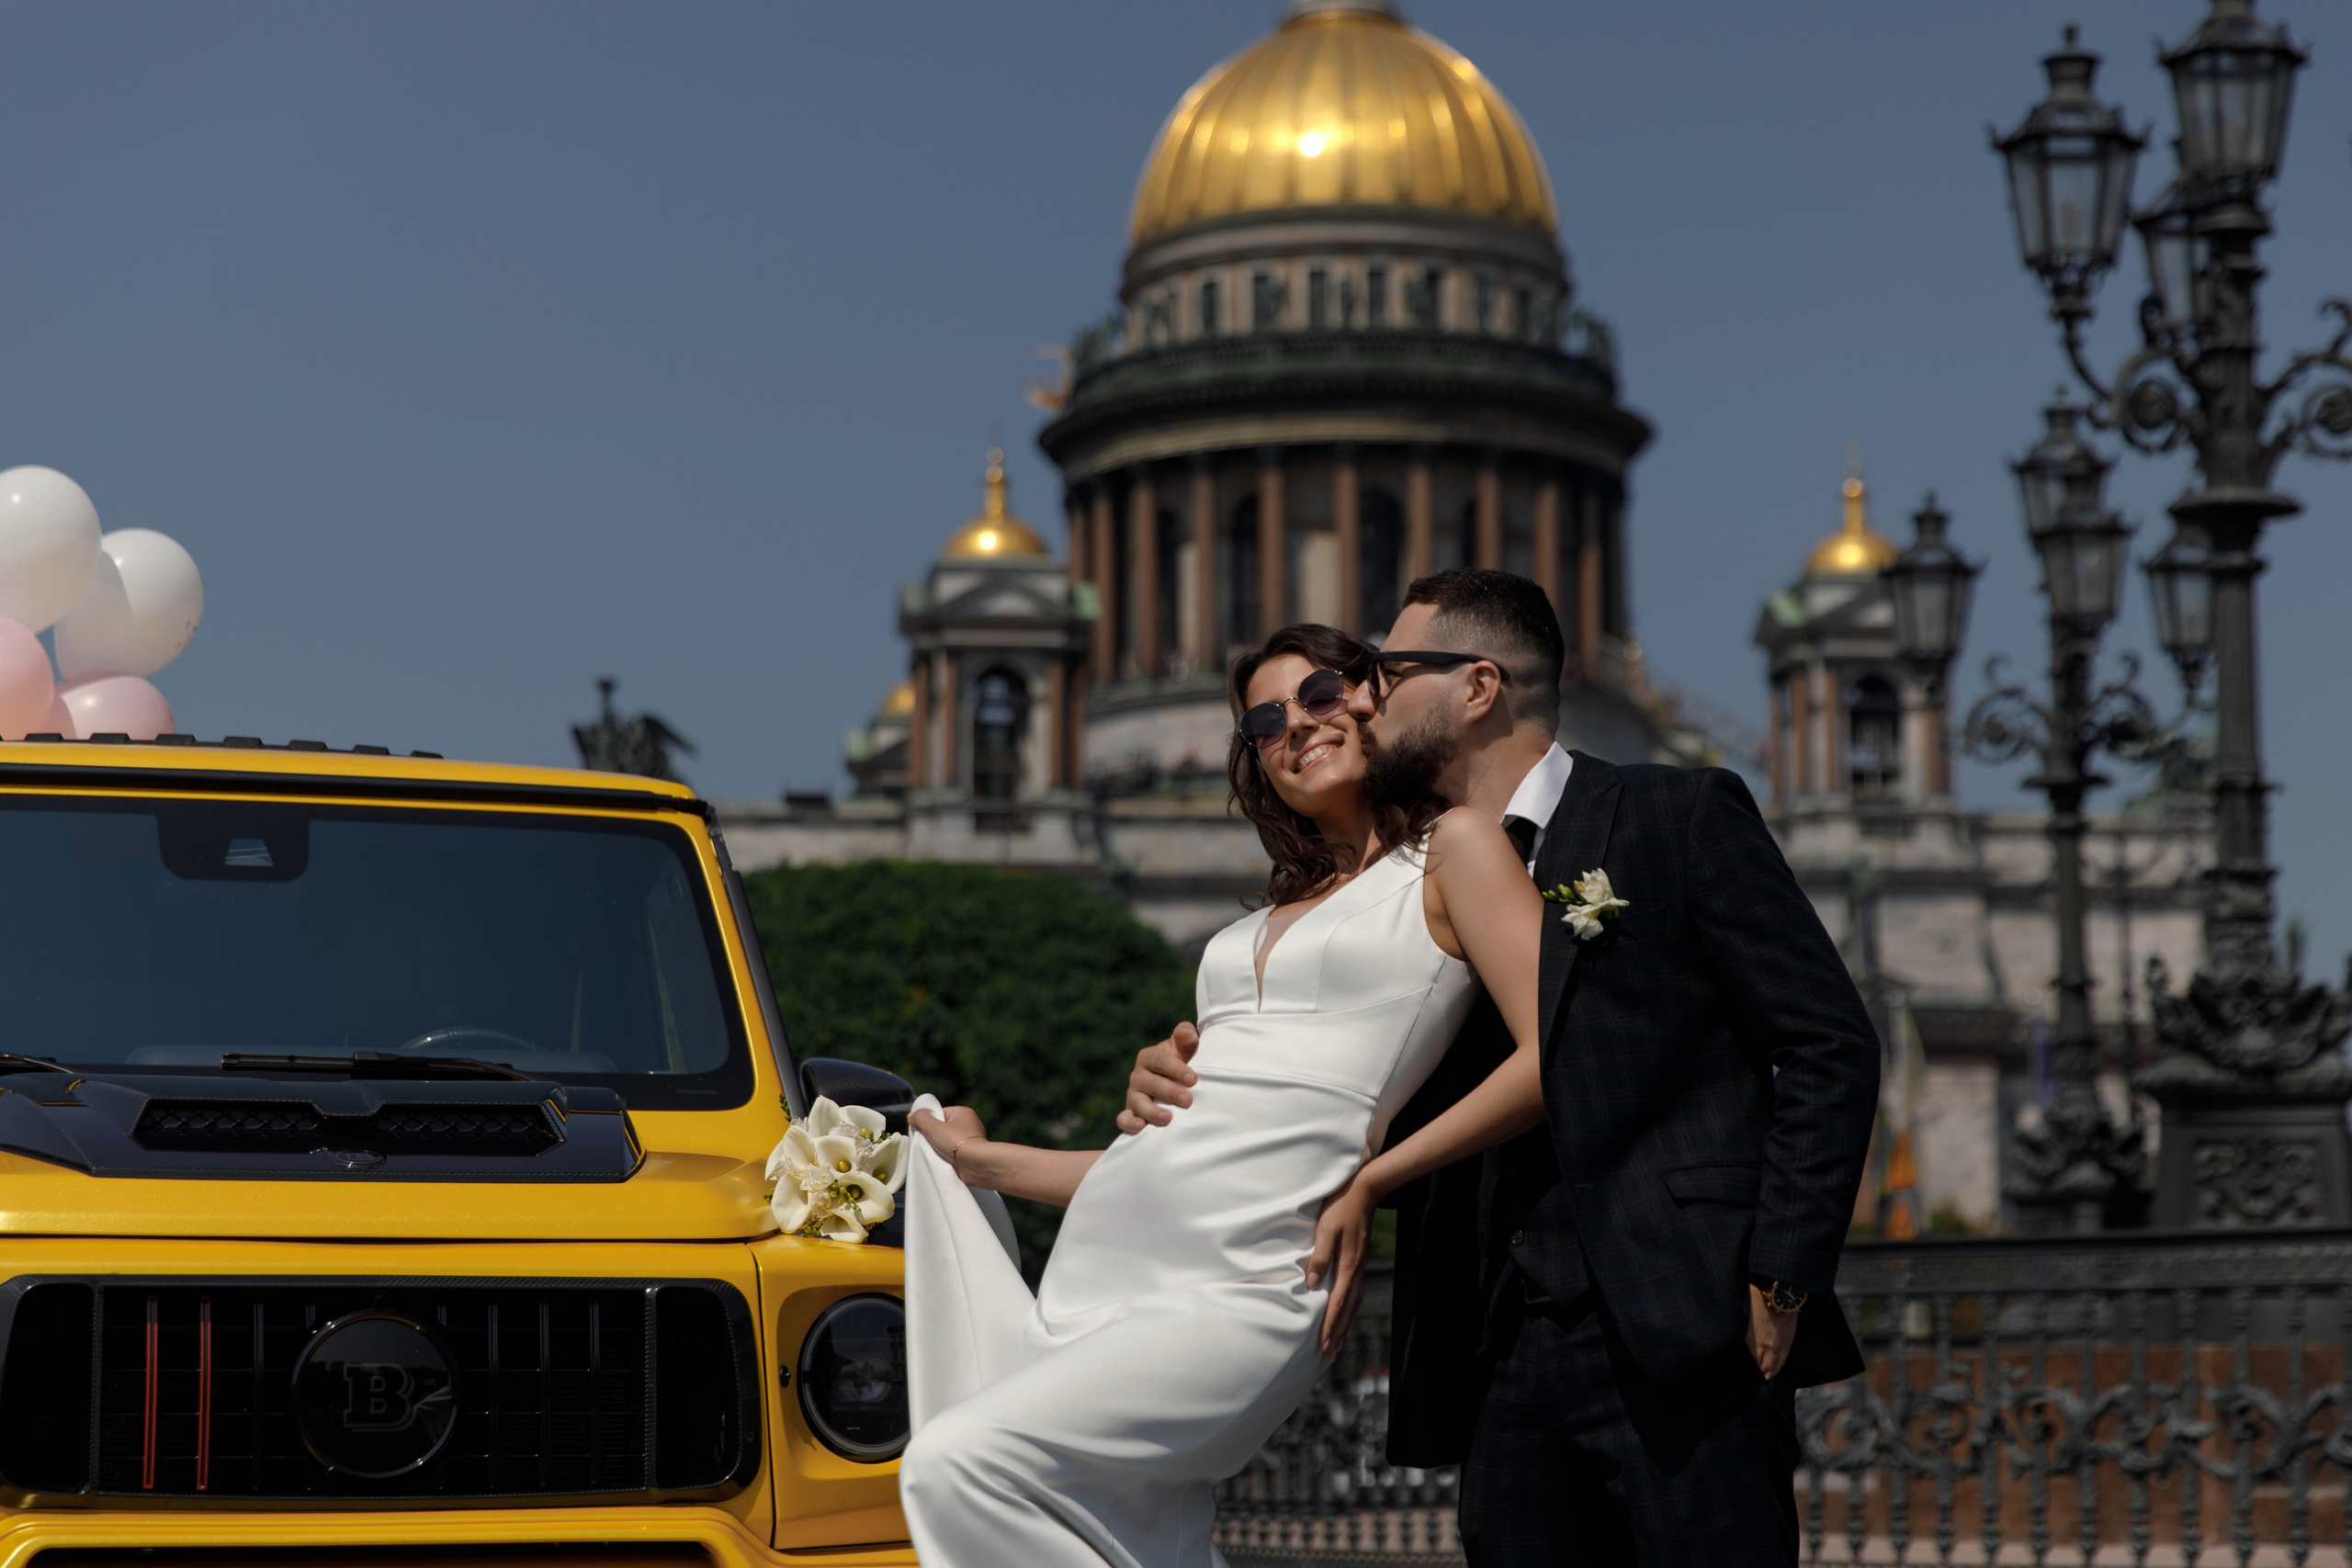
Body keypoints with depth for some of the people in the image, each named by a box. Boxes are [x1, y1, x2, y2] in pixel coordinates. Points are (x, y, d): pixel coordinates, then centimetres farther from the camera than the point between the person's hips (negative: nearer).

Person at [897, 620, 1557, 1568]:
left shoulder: (1452, 849, 7)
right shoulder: (1273, 919, 26)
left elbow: (1551, 1056, -5)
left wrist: (1371, 1182, -5)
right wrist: (985, 1164, 28)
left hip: (1244, 1290, -7)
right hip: (1097, 1269, 7)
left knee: (957, 1465, -22)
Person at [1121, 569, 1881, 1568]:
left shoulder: (1682, 818, 1)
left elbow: (1832, 1047, -3)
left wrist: (1780, 1282, -10)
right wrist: (1184, 1083, -3)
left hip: (1681, 1336, -5)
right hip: (1505, 1358, 5)